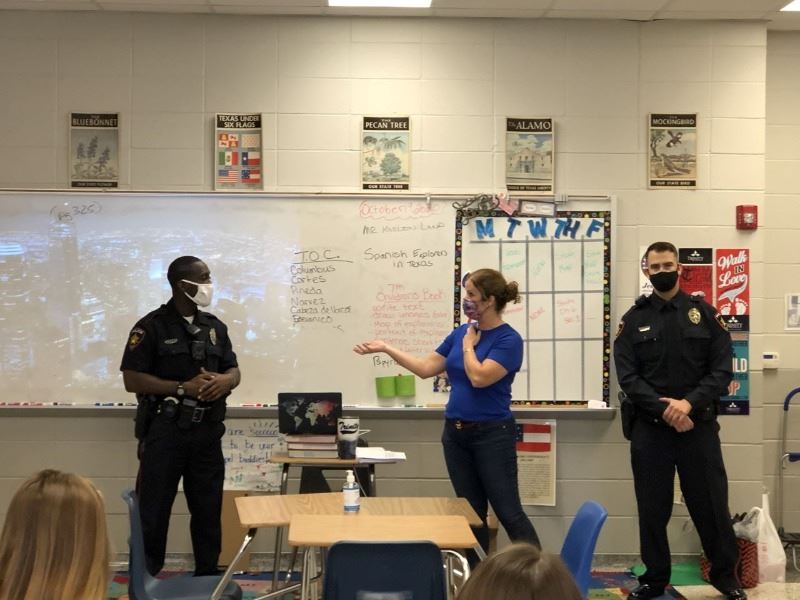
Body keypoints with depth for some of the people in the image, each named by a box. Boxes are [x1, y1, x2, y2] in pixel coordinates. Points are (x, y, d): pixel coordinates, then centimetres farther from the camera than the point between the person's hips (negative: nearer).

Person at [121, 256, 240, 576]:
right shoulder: (152, 327, -6)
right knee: (152, 512, -1)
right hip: (165, 431, -5)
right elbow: (132, 380, -10)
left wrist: (226, 380, -10)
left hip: (207, 431, 5)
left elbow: (234, 370, 16)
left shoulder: (215, 327, 12)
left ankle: (208, 579, 22)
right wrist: (184, 388, -18)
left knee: (209, 509, 10)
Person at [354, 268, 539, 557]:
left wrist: (468, 344, -10)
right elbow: (426, 368, 12)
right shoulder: (460, 333, 9)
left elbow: (479, 377, -25)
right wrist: (386, 348, 10)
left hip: (493, 435, -7)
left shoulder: (509, 339, -13)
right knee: (471, 513, 10)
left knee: (508, 512, -4)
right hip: (456, 433, 7)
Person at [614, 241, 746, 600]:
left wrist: (689, 403, -17)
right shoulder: (634, 320, 5)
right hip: (650, 428, 1)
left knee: (711, 504, 4)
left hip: (699, 425, 0)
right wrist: (664, 410, -16)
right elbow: (628, 377, -3)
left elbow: (722, 370, -2)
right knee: (652, 508, 7)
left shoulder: (705, 313, 4)